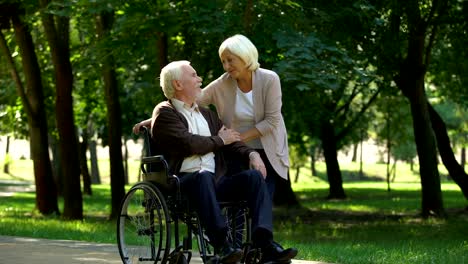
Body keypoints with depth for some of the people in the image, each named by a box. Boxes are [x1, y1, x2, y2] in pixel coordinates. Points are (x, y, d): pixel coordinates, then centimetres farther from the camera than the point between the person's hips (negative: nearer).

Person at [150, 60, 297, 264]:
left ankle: (265, 244, -35)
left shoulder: (206, 114, 27)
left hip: (215, 181, 6)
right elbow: (188, 143, -11)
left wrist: (251, 153, -1)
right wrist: (219, 140, 2)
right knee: (204, 176, -38)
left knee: (254, 176, -18)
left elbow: (230, 139, 20)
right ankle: (222, 246, -48)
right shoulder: (164, 113, 4)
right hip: (183, 181, -6)